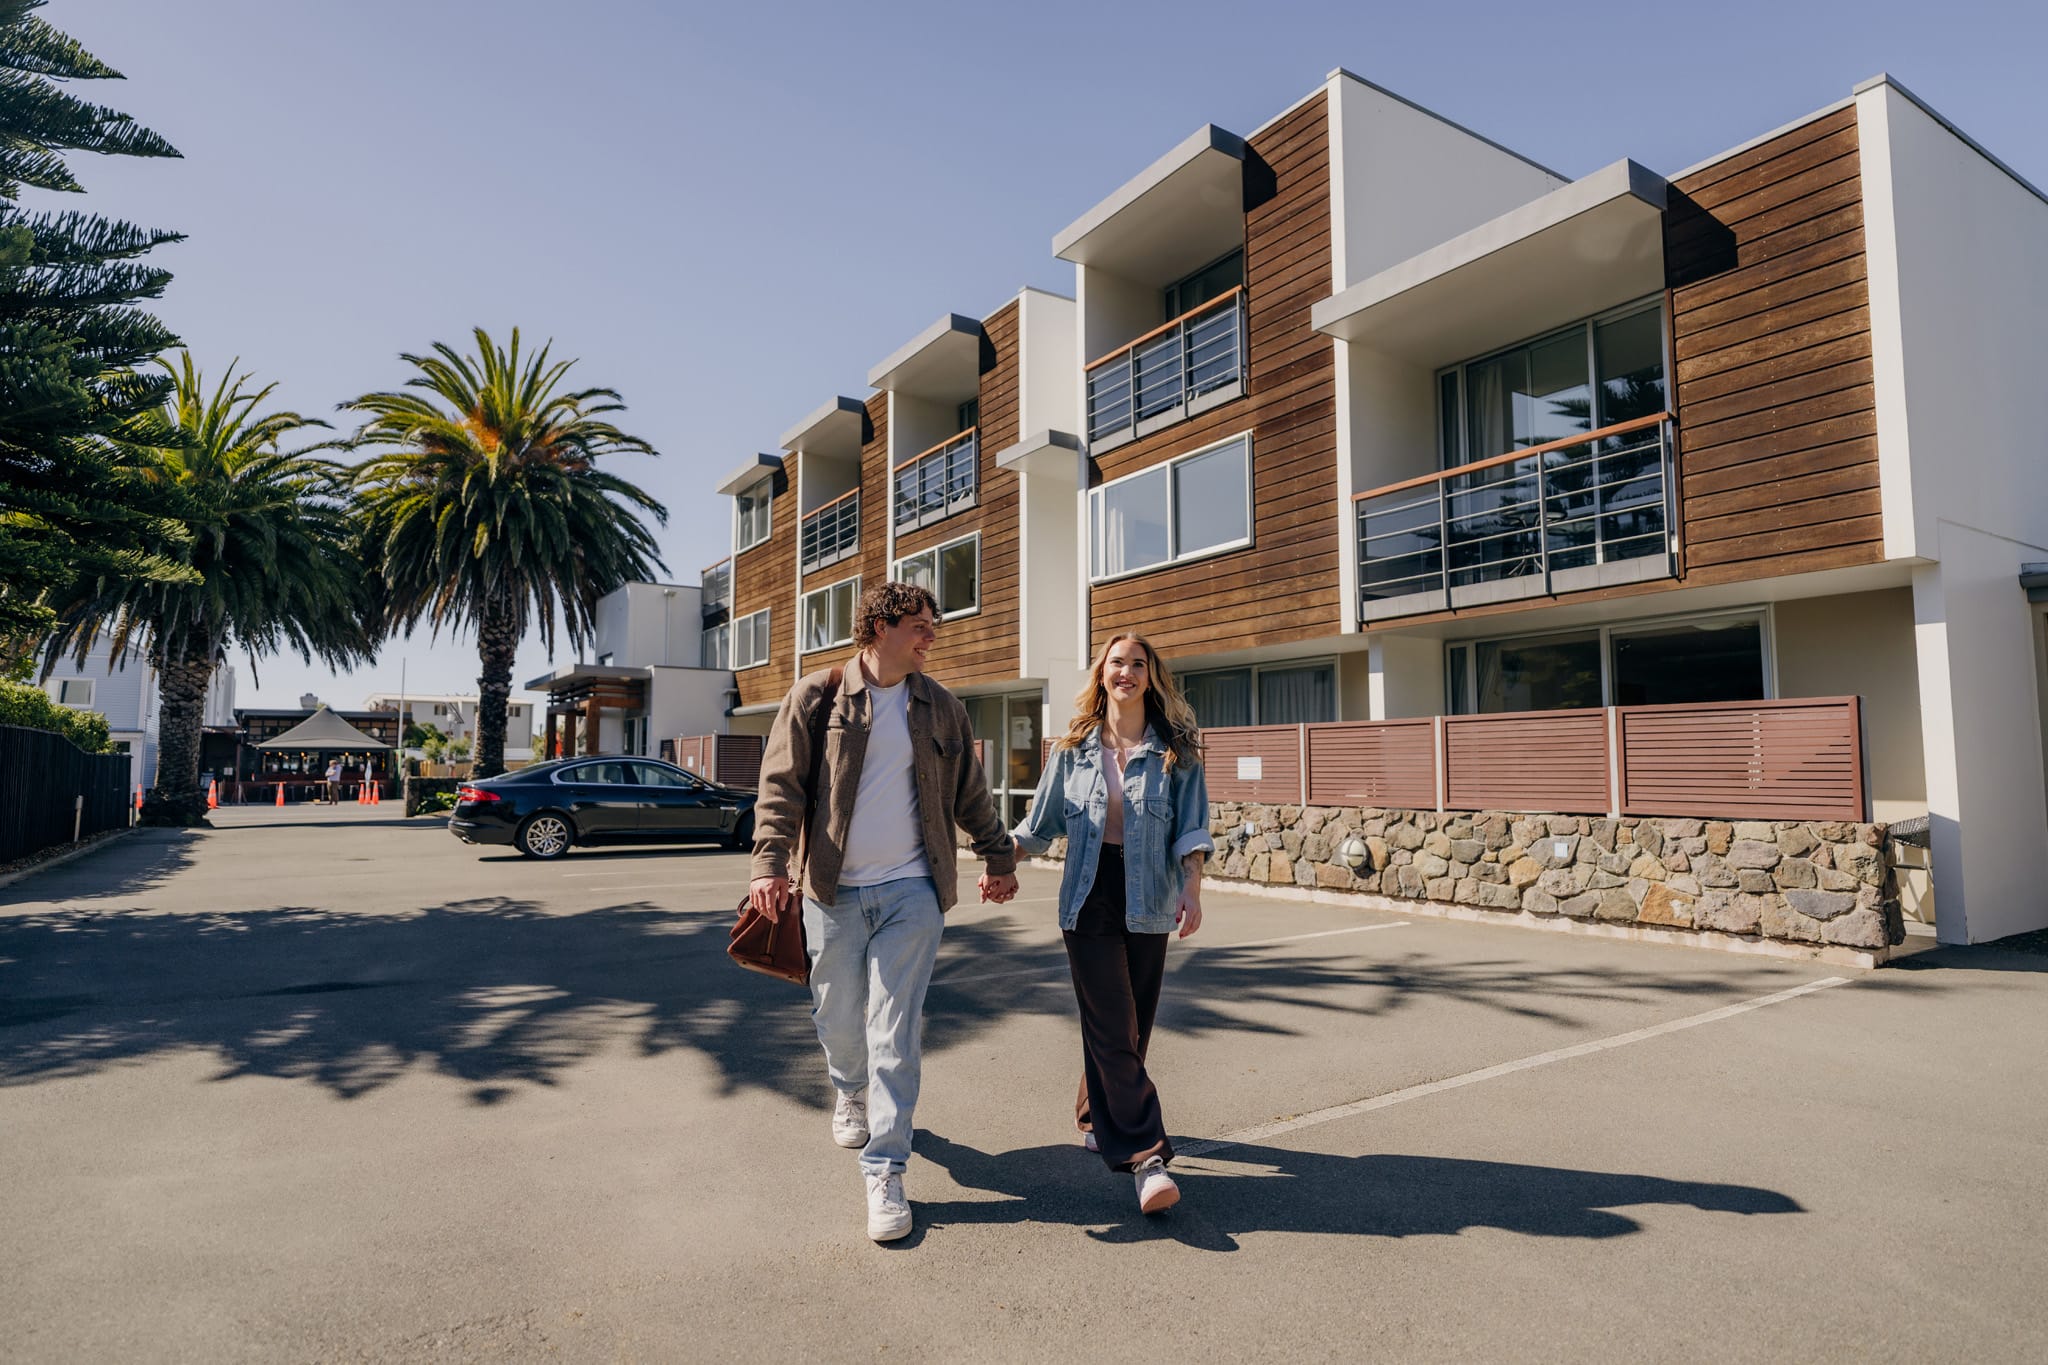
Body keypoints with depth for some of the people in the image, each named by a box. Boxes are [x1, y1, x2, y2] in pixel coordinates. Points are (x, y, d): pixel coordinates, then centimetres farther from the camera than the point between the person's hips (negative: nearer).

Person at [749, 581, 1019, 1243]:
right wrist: (769, 863, -14)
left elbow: (970, 792, 16)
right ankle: (851, 1093, 48)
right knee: (837, 1016, 15)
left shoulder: (940, 708, 7)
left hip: (912, 891, 0)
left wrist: (998, 856, 17)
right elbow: (780, 785, -4)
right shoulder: (816, 698, 0)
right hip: (833, 890, 0)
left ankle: (885, 1173, 7)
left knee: (895, 1034, -3)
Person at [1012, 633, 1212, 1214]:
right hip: (1089, 899, -1)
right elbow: (1041, 823, 11)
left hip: (1147, 903, 1)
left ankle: (1095, 1117, 35)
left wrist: (1192, 886, -16)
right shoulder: (1075, 747, 5)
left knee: (1131, 1029, 11)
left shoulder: (1175, 751, 3)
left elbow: (1191, 829, -1)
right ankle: (1146, 1157, -5)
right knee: (1113, 1031, -7)